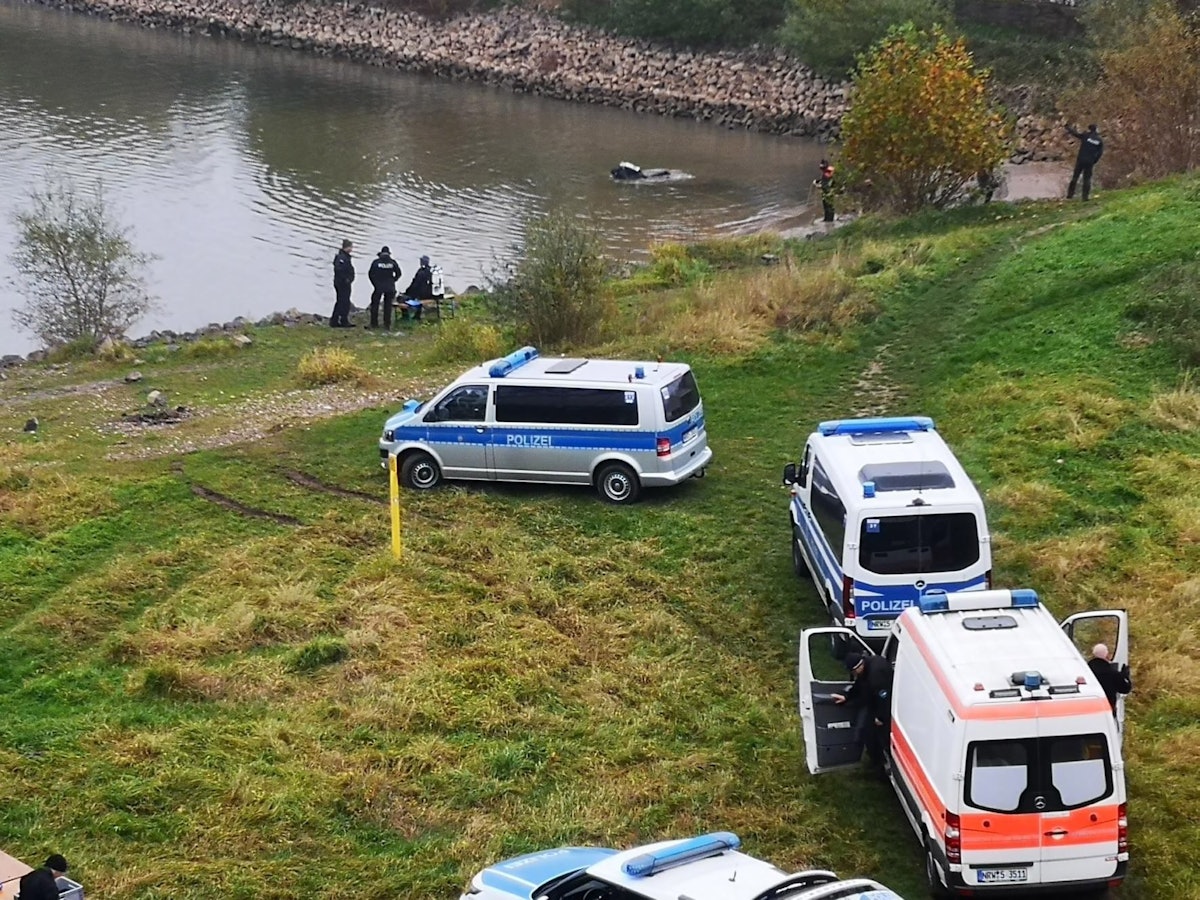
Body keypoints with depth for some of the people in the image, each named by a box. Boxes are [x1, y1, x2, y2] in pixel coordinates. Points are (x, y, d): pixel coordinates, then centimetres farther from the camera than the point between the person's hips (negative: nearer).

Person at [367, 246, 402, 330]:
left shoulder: (376, 262, -5)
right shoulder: (393, 262, -2)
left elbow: (370, 274, -3)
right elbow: (398, 273, 1)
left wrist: (375, 283, 10)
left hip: (378, 286, -2)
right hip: (390, 288, 2)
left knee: (375, 304, 9)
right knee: (388, 306, 9)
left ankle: (374, 323, 9)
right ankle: (387, 324, 9)